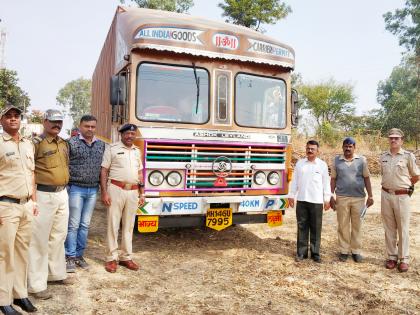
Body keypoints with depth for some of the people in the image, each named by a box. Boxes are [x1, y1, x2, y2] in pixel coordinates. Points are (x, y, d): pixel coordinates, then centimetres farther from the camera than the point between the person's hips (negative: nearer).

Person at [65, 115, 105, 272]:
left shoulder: (101, 144, 10)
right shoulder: (71, 142, -4)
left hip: (93, 190, 4)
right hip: (76, 189, -4)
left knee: (85, 225, 11)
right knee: (73, 224, 1)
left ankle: (79, 255, 21)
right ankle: (70, 257, 11)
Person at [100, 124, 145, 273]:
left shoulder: (137, 151, 14)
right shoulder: (112, 148, -2)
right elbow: (104, 171, -5)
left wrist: (141, 194, 13)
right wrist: (104, 192, -12)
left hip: (133, 192, 5)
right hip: (116, 189, -5)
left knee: (129, 226, 11)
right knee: (113, 225, 2)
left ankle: (126, 257, 21)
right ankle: (111, 258, 13)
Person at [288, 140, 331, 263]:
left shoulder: (322, 165, 3)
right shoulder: (300, 163, 7)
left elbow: (326, 183, 4)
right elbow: (294, 181, 10)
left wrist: (327, 199, 1)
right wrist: (291, 195, 6)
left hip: (316, 201, -1)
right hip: (301, 200, 2)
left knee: (316, 228, 4)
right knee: (302, 227, 6)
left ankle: (315, 253, 14)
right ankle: (301, 252, 13)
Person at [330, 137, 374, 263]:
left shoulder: (362, 160, 4)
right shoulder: (337, 160, 5)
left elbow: (366, 178, 6)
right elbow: (333, 179, 7)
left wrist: (370, 196, 2)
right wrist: (331, 196, 3)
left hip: (358, 198, 0)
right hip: (342, 198, 0)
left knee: (357, 225, 7)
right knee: (343, 226, 5)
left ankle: (356, 251, 18)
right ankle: (344, 250, 16)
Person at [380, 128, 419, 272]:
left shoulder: (408, 156, -5)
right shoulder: (383, 157, 7)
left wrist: (404, 185, 13)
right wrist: (390, 186, 13)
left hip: (402, 196, -4)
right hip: (386, 195, 4)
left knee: (403, 229, 4)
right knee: (389, 228, 10)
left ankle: (404, 259, 16)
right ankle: (391, 256, 22)